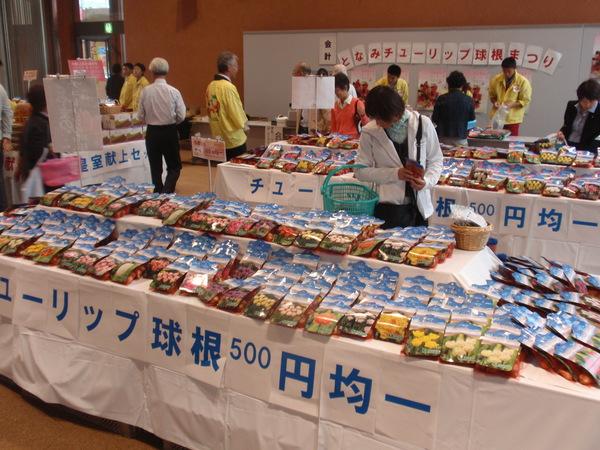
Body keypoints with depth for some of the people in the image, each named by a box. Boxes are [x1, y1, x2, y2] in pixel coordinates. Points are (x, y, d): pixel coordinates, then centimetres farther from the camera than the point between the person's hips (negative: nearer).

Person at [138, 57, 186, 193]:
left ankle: (158, 193, 22)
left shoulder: (145, 91, -8)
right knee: (174, 167, 9)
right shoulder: (173, 92, -12)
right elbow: (181, 116, -7)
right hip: (170, 132, -2)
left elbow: (141, 115, -1)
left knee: (155, 167, 15)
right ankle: (166, 192, -9)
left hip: (152, 132, 2)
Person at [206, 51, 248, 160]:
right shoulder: (228, 87, -19)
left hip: (218, 139, 8)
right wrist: (244, 126, 3)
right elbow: (238, 115, -18)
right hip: (233, 140, -8)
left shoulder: (211, 86, 5)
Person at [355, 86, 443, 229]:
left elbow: (436, 160, 6)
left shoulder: (423, 124, -4)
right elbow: (361, 171, -3)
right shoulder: (369, 132, -6)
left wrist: (427, 181, -12)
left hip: (419, 206, 2)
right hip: (388, 208, -2)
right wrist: (395, 173, -14)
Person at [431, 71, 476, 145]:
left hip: (443, 137, 0)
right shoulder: (469, 100, -4)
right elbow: (472, 119, 6)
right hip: (460, 139, 0)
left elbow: (434, 119, 2)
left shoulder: (441, 99, -6)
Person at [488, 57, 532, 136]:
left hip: (513, 119, -3)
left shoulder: (523, 82, -8)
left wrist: (512, 105, -22)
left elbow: (525, 101, -7)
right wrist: (495, 102, -9)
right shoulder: (495, 79, 0)